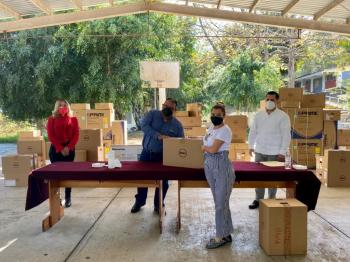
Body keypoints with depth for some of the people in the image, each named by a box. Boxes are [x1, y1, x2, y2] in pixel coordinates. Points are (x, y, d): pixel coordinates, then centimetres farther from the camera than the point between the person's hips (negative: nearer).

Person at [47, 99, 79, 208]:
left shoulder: (73, 119, 6)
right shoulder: (52, 119, 3)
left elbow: (76, 135, 0)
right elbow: (50, 135, -3)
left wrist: (68, 147, -12)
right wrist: (60, 148, -12)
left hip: (69, 149, 1)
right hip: (56, 149, -1)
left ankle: (68, 198, 11)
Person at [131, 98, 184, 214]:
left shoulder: (177, 125, -4)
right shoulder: (152, 114, -7)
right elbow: (143, 125, -23)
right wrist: (158, 135, -34)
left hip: (163, 156, 0)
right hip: (146, 153, 0)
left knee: (163, 181, 7)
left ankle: (158, 205, 28)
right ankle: (139, 202, 34)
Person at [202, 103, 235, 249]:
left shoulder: (225, 130, -14)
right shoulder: (211, 128, 12)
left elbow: (213, 149, -19)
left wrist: (202, 147, -3)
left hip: (222, 166, -9)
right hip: (209, 165, 9)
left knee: (221, 203, 0)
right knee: (219, 202, 15)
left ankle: (220, 237, 13)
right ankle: (226, 234, 26)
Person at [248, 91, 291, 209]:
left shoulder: (283, 116, -6)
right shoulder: (259, 114, 6)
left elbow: (286, 135, -8)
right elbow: (253, 131, 11)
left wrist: (282, 152, -12)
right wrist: (251, 146, 7)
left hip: (274, 153, -3)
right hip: (259, 151, 4)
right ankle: (258, 199, 20)